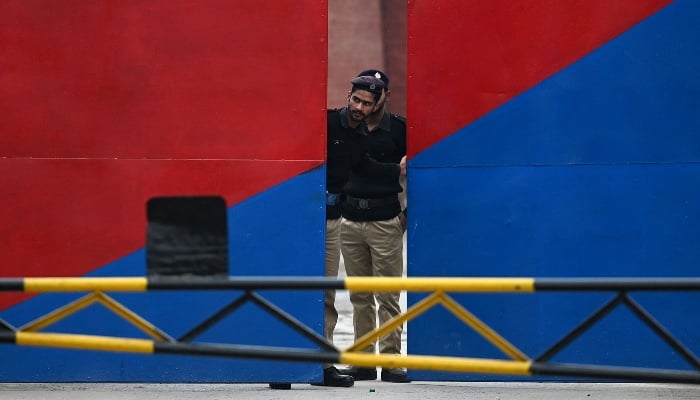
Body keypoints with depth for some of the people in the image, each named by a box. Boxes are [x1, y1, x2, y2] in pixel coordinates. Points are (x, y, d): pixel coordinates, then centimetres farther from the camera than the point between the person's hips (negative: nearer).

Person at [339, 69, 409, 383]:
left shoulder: (400, 128, 0)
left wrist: (408, 211, -2)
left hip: (386, 222, -4)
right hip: (350, 221, 4)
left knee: (387, 295, -5)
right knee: (359, 295, 6)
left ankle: (391, 360, -4)